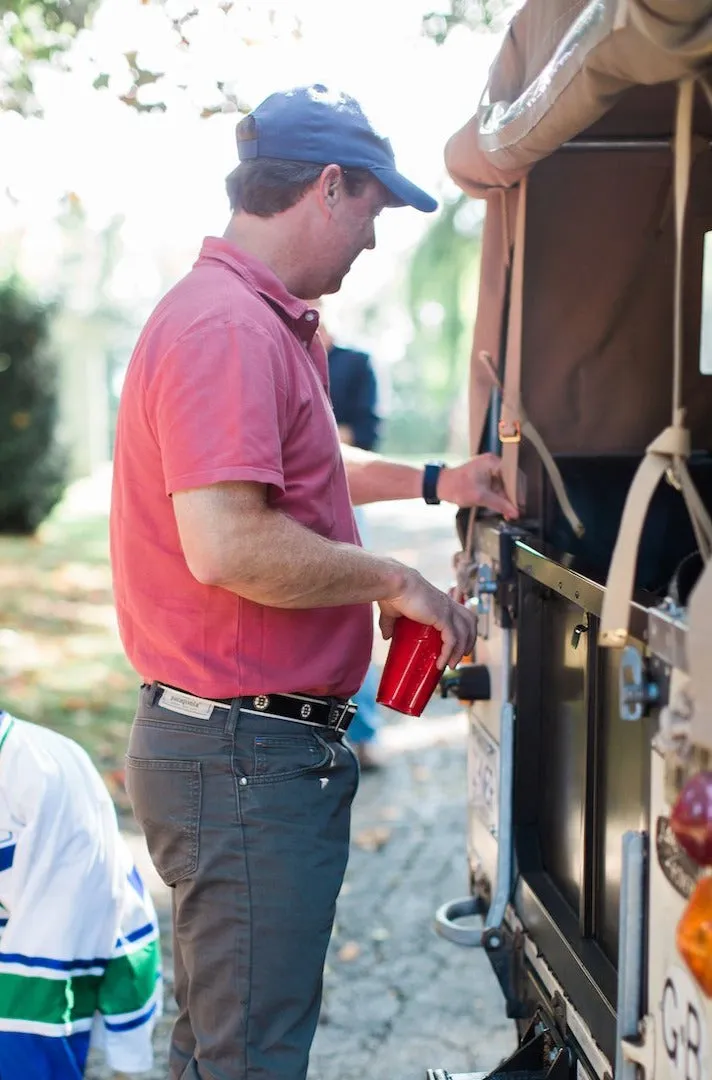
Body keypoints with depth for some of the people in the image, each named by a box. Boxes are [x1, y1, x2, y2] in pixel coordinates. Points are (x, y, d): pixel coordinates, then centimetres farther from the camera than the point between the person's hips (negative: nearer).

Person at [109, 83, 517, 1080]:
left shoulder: (263, 323, 16)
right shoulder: (231, 330, -19)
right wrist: (395, 580, -17)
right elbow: (227, 544, -30)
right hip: (244, 757, -11)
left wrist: (432, 481, 30)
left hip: (248, 749, 11)